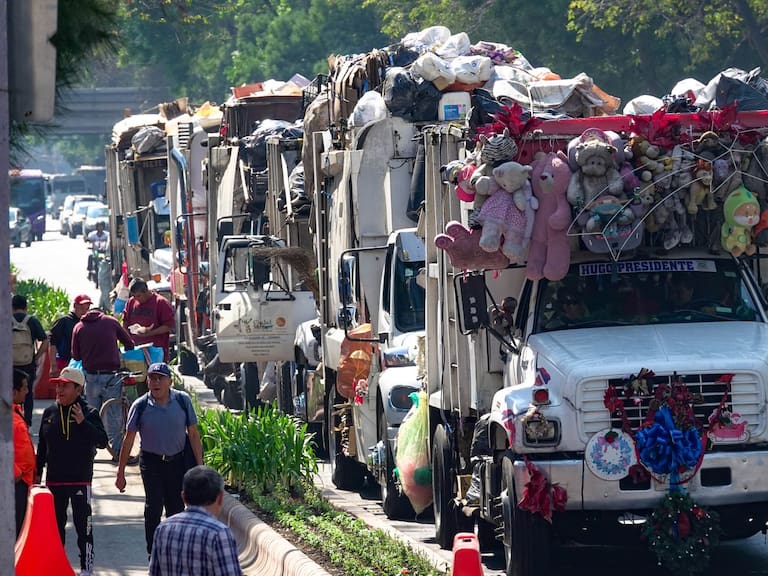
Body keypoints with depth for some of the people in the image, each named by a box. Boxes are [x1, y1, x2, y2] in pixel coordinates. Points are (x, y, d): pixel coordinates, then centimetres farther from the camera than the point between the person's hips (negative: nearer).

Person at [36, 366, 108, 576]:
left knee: (83, 524, -3)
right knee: (55, 524, 12)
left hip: (81, 479, -4)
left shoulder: (88, 413, -6)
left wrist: (83, 422, -26)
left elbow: (102, 441, -15)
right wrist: (37, 473, 11)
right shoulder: (50, 413, 7)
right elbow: (42, 446, 13)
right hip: (55, 479, 4)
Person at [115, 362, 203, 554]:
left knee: (176, 509, 7)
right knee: (153, 508, -9)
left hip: (177, 461, 2)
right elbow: (128, 440, -1)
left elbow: (193, 434, 1)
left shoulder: (182, 400, -5)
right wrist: (120, 472, 1)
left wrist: (199, 465, -2)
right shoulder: (140, 406, -8)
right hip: (151, 462, -2)